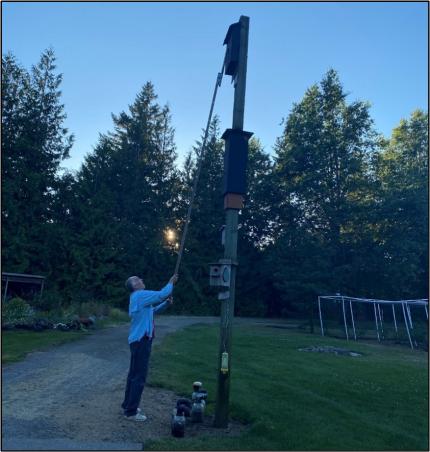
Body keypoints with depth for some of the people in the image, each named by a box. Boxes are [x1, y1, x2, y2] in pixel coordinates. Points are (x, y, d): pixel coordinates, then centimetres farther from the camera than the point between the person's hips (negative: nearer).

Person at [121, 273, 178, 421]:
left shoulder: (138, 297, 16)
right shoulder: (141, 295, -16)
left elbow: (152, 310, 24)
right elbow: (161, 294, -19)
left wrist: (166, 303, 10)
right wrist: (171, 282, -4)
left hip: (138, 340, 11)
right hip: (141, 340, -11)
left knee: (134, 374, 18)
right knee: (139, 376, -4)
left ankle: (128, 405, 29)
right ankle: (131, 411, 3)